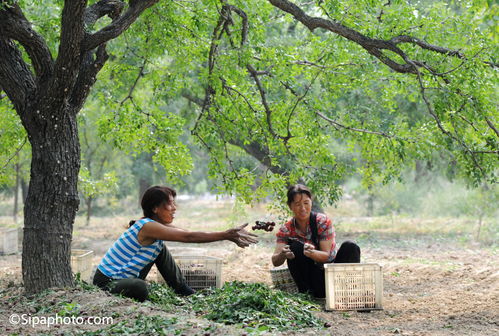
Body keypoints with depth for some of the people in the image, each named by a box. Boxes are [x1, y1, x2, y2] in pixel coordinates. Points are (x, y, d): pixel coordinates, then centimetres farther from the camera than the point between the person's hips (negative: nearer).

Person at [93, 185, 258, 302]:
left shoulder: (158, 224, 5)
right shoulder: (148, 226, -24)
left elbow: (189, 234, 2)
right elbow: (188, 237, -29)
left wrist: (228, 235, -6)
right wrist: (226, 236, -28)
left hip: (126, 275, 10)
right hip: (107, 282, -10)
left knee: (161, 250, 11)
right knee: (140, 288, -41)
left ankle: (186, 292, 15)